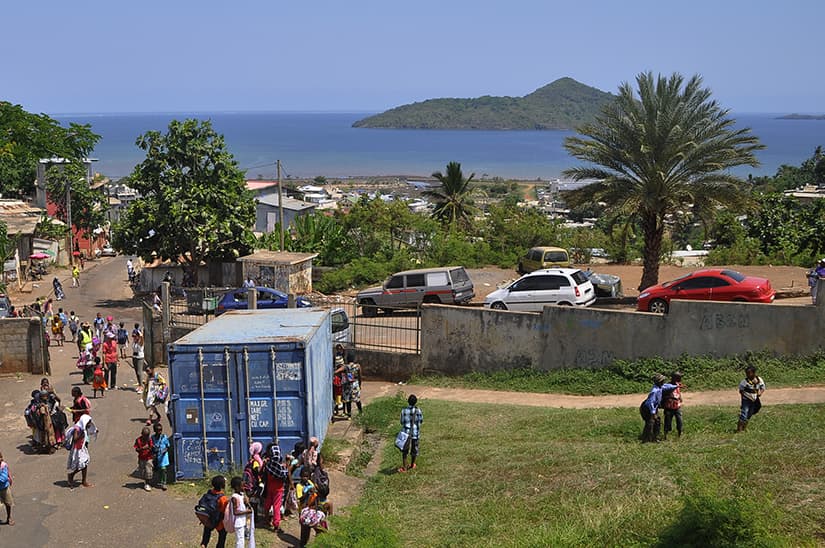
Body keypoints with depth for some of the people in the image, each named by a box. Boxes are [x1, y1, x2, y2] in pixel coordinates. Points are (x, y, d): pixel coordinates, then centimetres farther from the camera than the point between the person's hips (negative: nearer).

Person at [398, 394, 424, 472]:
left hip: (406, 432, 0)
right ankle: (412, 465, 32)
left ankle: (404, 467, 1)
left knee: (404, 450, 8)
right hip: (415, 432, 0)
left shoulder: (404, 411, -9)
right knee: (414, 448, 17)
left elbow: (402, 422, 0)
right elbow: (421, 420, 3)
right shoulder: (418, 411, -12)